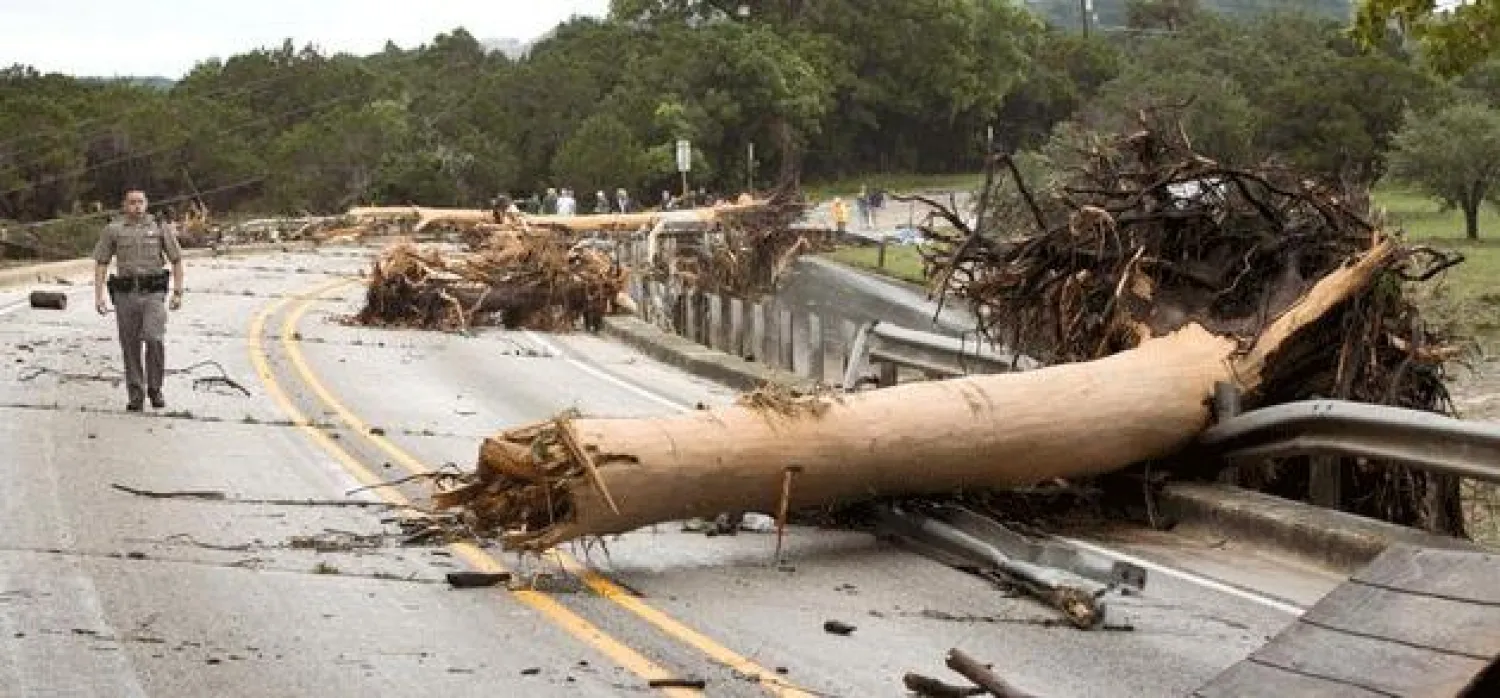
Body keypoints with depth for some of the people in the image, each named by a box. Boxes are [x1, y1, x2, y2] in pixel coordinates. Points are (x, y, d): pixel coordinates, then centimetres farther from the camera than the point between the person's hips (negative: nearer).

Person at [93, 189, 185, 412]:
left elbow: (177, 260, 9)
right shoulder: (112, 230, 6)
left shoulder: (160, 228, 6)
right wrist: (98, 296, -4)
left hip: (153, 294, -1)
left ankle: (155, 389, 0)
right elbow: (101, 264, 5)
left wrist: (178, 293, 1)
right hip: (125, 294, 1)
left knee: (155, 339, -17)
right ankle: (135, 396, 15)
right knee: (130, 347, 4)